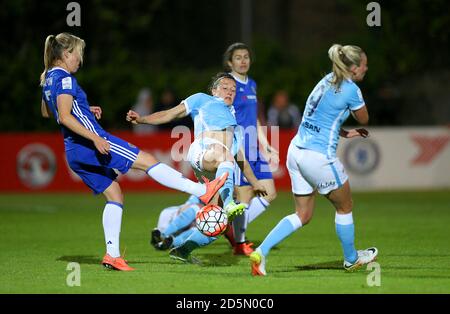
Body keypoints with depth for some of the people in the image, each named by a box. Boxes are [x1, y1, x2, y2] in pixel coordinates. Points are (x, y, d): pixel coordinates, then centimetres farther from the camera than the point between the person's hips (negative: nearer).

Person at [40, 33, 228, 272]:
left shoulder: (47, 79, 16)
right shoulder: (65, 79, -12)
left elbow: (45, 112, 31)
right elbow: (64, 117, -22)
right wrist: (95, 138, -25)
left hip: (74, 153, 10)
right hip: (90, 143, -10)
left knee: (114, 194, 12)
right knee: (147, 160, -7)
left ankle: (112, 254, 4)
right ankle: (203, 191, -9)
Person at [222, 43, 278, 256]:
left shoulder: (251, 85, 17)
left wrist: (266, 146, 19)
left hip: (253, 149, 8)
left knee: (269, 194, 5)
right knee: (244, 197, -7)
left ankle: (235, 229, 15)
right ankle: (239, 244, 6)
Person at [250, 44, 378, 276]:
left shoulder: (326, 82, 13)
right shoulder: (350, 89, -11)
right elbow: (363, 120, 5)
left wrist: (345, 133, 22)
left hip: (296, 151, 8)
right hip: (319, 158, -8)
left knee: (302, 215, 13)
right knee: (344, 207, 16)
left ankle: (260, 252, -1)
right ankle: (351, 259, 33)